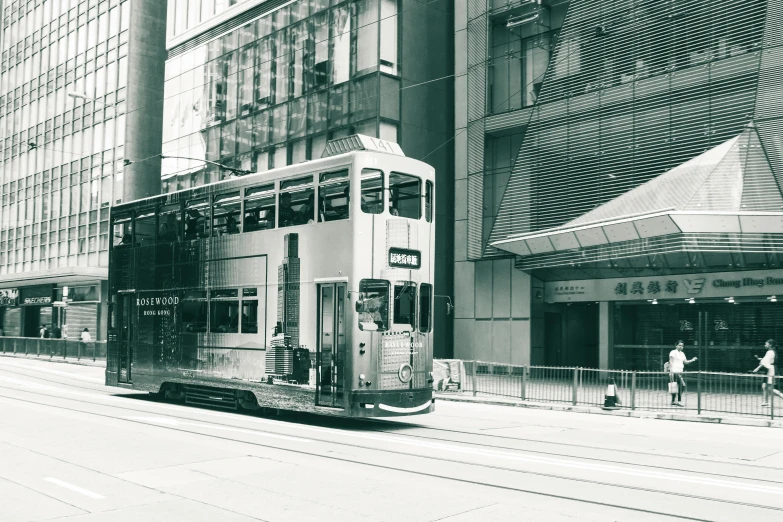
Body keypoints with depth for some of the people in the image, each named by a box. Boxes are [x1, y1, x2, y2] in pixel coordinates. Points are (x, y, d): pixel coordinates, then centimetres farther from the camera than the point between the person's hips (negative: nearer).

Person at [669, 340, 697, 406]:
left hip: (680, 373, 8)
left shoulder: (682, 354, 19)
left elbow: (686, 362, 19)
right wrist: (671, 371, -15)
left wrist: (692, 360, 3)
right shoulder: (673, 352, -3)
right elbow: (671, 362, -8)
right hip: (674, 372, -8)